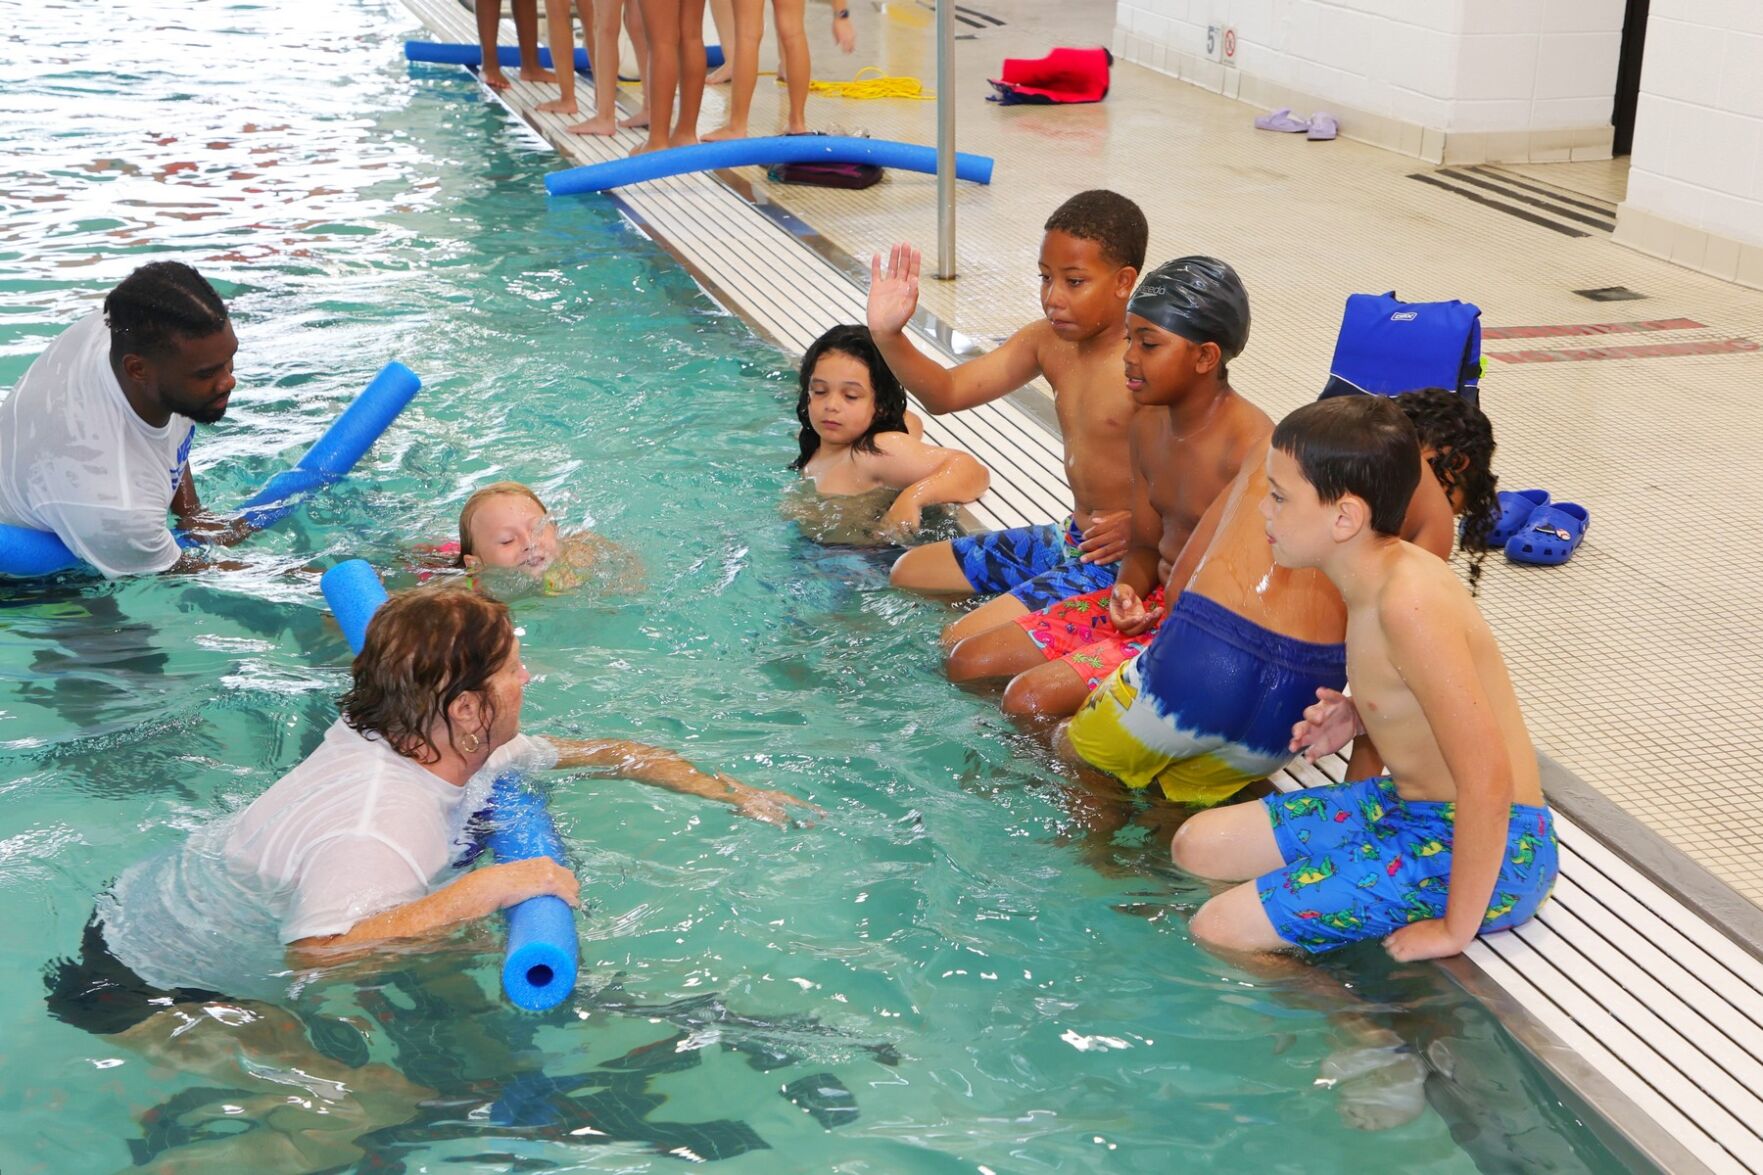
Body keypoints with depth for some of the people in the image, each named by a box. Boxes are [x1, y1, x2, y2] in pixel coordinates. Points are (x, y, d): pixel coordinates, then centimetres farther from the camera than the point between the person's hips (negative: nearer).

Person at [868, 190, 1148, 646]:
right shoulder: (1048, 341, 3)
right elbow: (947, 393, 4)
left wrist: (1139, 524, -37)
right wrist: (888, 336, -12)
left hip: (1119, 561, -9)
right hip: (1068, 540, 10)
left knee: (963, 646, -20)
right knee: (908, 573, 20)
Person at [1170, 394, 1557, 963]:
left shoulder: (1408, 604, -28)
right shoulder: (1378, 575, 2)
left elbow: (1487, 777, -30)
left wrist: (1455, 929, -22)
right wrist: (1363, 716, 1)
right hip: (1402, 805, 10)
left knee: (1218, 932, -14)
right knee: (1197, 845, 14)